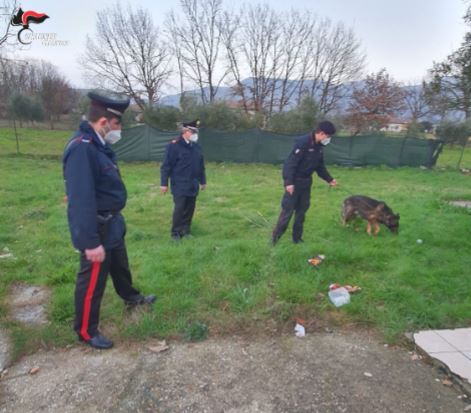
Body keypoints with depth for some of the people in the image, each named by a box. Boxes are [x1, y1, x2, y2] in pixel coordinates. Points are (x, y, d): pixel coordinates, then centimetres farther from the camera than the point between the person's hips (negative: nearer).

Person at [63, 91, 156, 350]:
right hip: (97, 229, -10)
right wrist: (91, 242, -29)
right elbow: (81, 201, -31)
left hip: (111, 223, 10)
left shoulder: (98, 144, 5)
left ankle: (131, 297, 52)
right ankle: (86, 331, 26)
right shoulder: (81, 149, -27)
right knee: (93, 280, 6)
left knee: (120, 265, 28)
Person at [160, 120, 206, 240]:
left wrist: (202, 181, 19)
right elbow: (166, 166, -11)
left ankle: (186, 230, 23)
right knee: (179, 209, -3)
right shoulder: (174, 145, -11)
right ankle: (175, 232, 11)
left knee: (190, 209, 10)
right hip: (180, 185, -6)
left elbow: (201, 165, 17)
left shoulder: (196, 146, 10)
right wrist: (164, 183, -12)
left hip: (193, 185, 6)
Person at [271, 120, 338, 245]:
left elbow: (320, 166, 18)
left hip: (306, 181, 8)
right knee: (288, 209, -6)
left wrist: (329, 179, 13)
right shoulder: (303, 142, -21)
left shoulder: (319, 147, 6)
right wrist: (289, 182, -29)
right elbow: (291, 162, -24)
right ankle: (275, 236, 7)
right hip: (294, 181, -8)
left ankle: (297, 237, 23)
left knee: (302, 209, 12)